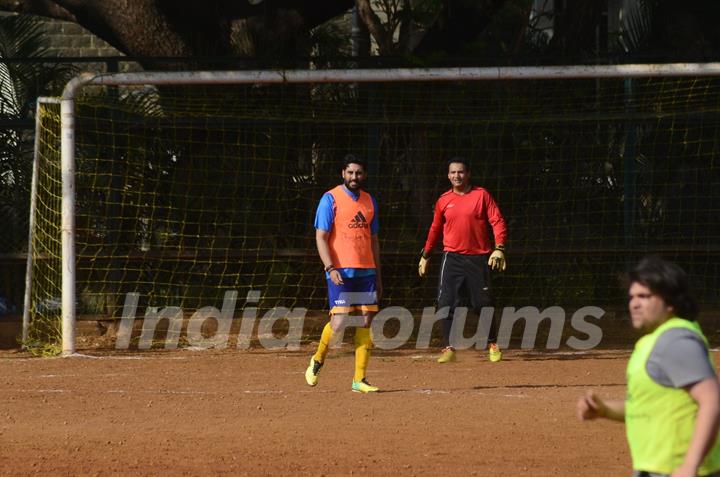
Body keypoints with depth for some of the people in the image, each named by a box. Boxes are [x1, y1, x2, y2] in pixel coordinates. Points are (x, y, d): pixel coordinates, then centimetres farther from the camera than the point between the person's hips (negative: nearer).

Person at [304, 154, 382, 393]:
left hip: (366, 270, 5)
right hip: (341, 271, -5)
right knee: (340, 321, -12)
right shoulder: (331, 199, -2)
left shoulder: (369, 201, 15)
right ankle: (318, 360, 15)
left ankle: (359, 380, 4)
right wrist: (330, 268, -18)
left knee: (366, 322, 0)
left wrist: (378, 275, 17)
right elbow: (321, 237, -6)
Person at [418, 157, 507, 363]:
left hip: (478, 258, -2)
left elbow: (497, 222, -5)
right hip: (452, 258, 2)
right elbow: (435, 229, 18)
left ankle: (493, 345, 21)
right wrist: (425, 255, 19)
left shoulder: (481, 195, -1)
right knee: (446, 303, -8)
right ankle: (449, 348, -2)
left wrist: (499, 249, -17)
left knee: (483, 304, 3)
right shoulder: (443, 201, 8)